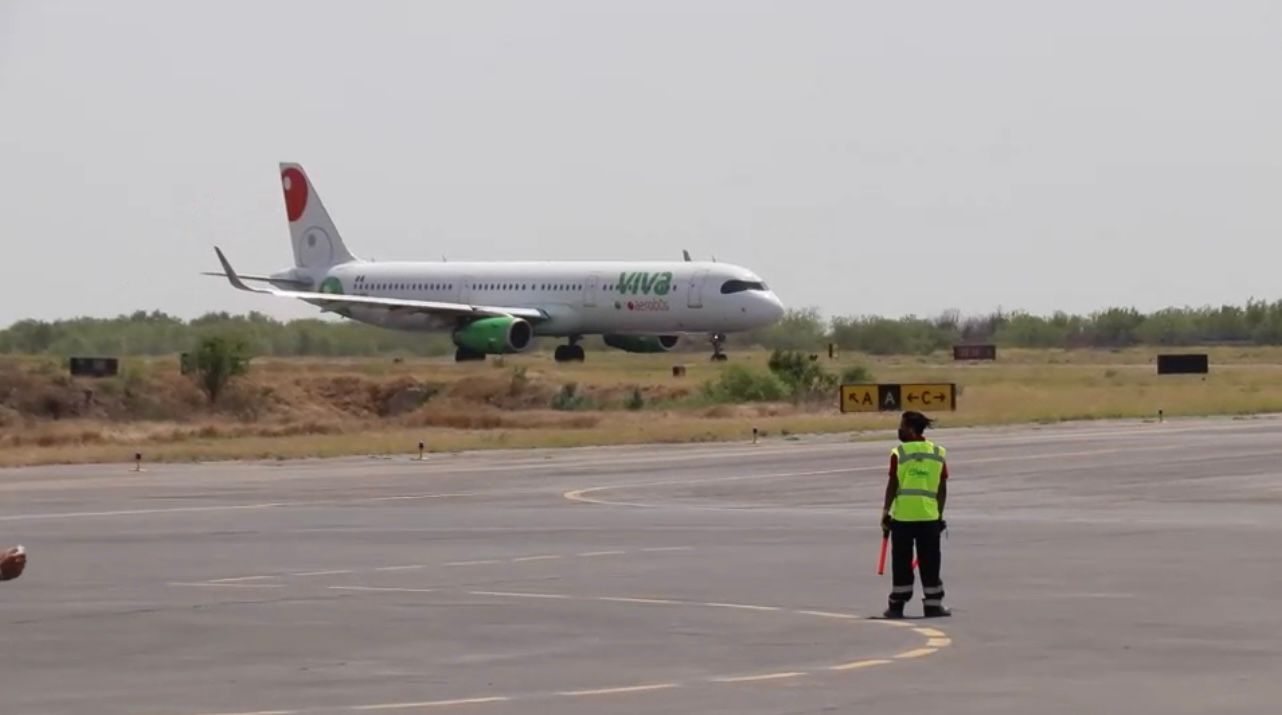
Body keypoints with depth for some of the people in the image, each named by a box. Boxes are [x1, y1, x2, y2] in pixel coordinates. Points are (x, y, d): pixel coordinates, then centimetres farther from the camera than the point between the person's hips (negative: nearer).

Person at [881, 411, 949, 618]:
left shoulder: (899, 454, -5)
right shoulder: (938, 454, 4)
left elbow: (892, 486, -5)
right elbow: (942, 489, 6)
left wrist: (885, 512, 2)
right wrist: (939, 514, 14)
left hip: (902, 515, -2)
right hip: (929, 516, 2)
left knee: (901, 562, 6)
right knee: (929, 562, 8)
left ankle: (897, 605, 8)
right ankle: (933, 605, 7)